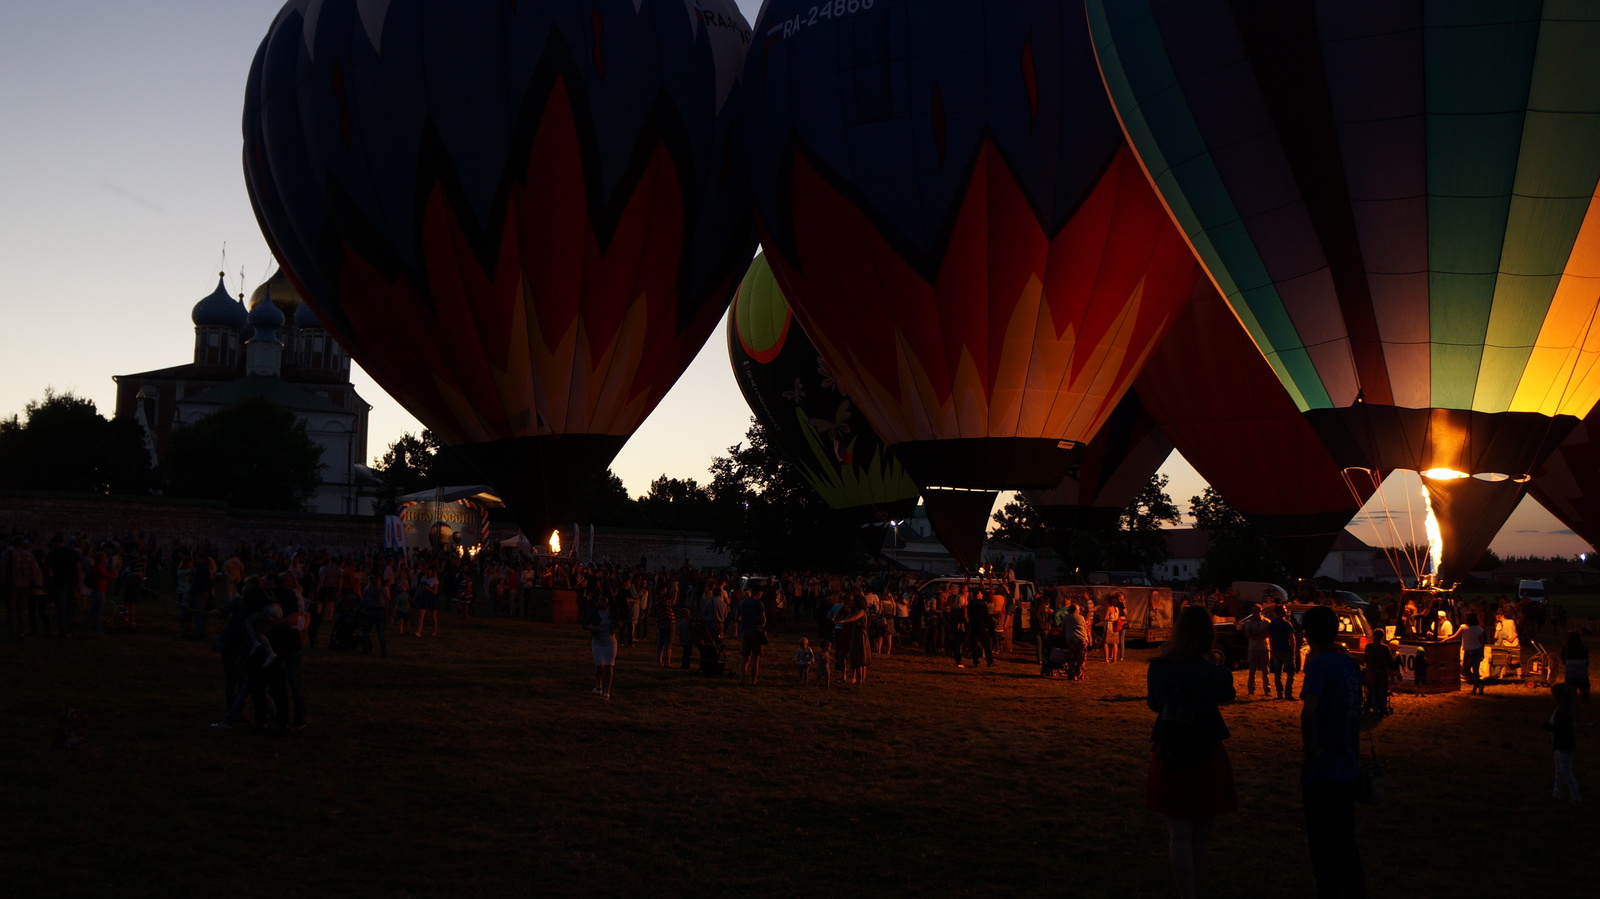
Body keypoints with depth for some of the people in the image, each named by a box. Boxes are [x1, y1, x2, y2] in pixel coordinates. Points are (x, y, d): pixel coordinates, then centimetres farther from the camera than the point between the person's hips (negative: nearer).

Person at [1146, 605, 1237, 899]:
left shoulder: (1158, 667, -6)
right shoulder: (1214, 671, -12)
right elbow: (1227, 697, 8)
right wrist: (1213, 663, 7)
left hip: (1168, 755, 1)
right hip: (1206, 755, -1)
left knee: (1179, 834, 4)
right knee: (1200, 835, 14)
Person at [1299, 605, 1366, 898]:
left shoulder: (1318, 665, -15)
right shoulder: (1350, 665, 8)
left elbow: (1309, 711, -31)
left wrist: (1310, 747, -19)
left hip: (1323, 771, -7)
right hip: (1348, 769, 7)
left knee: (1324, 849, 2)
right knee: (1346, 844, 18)